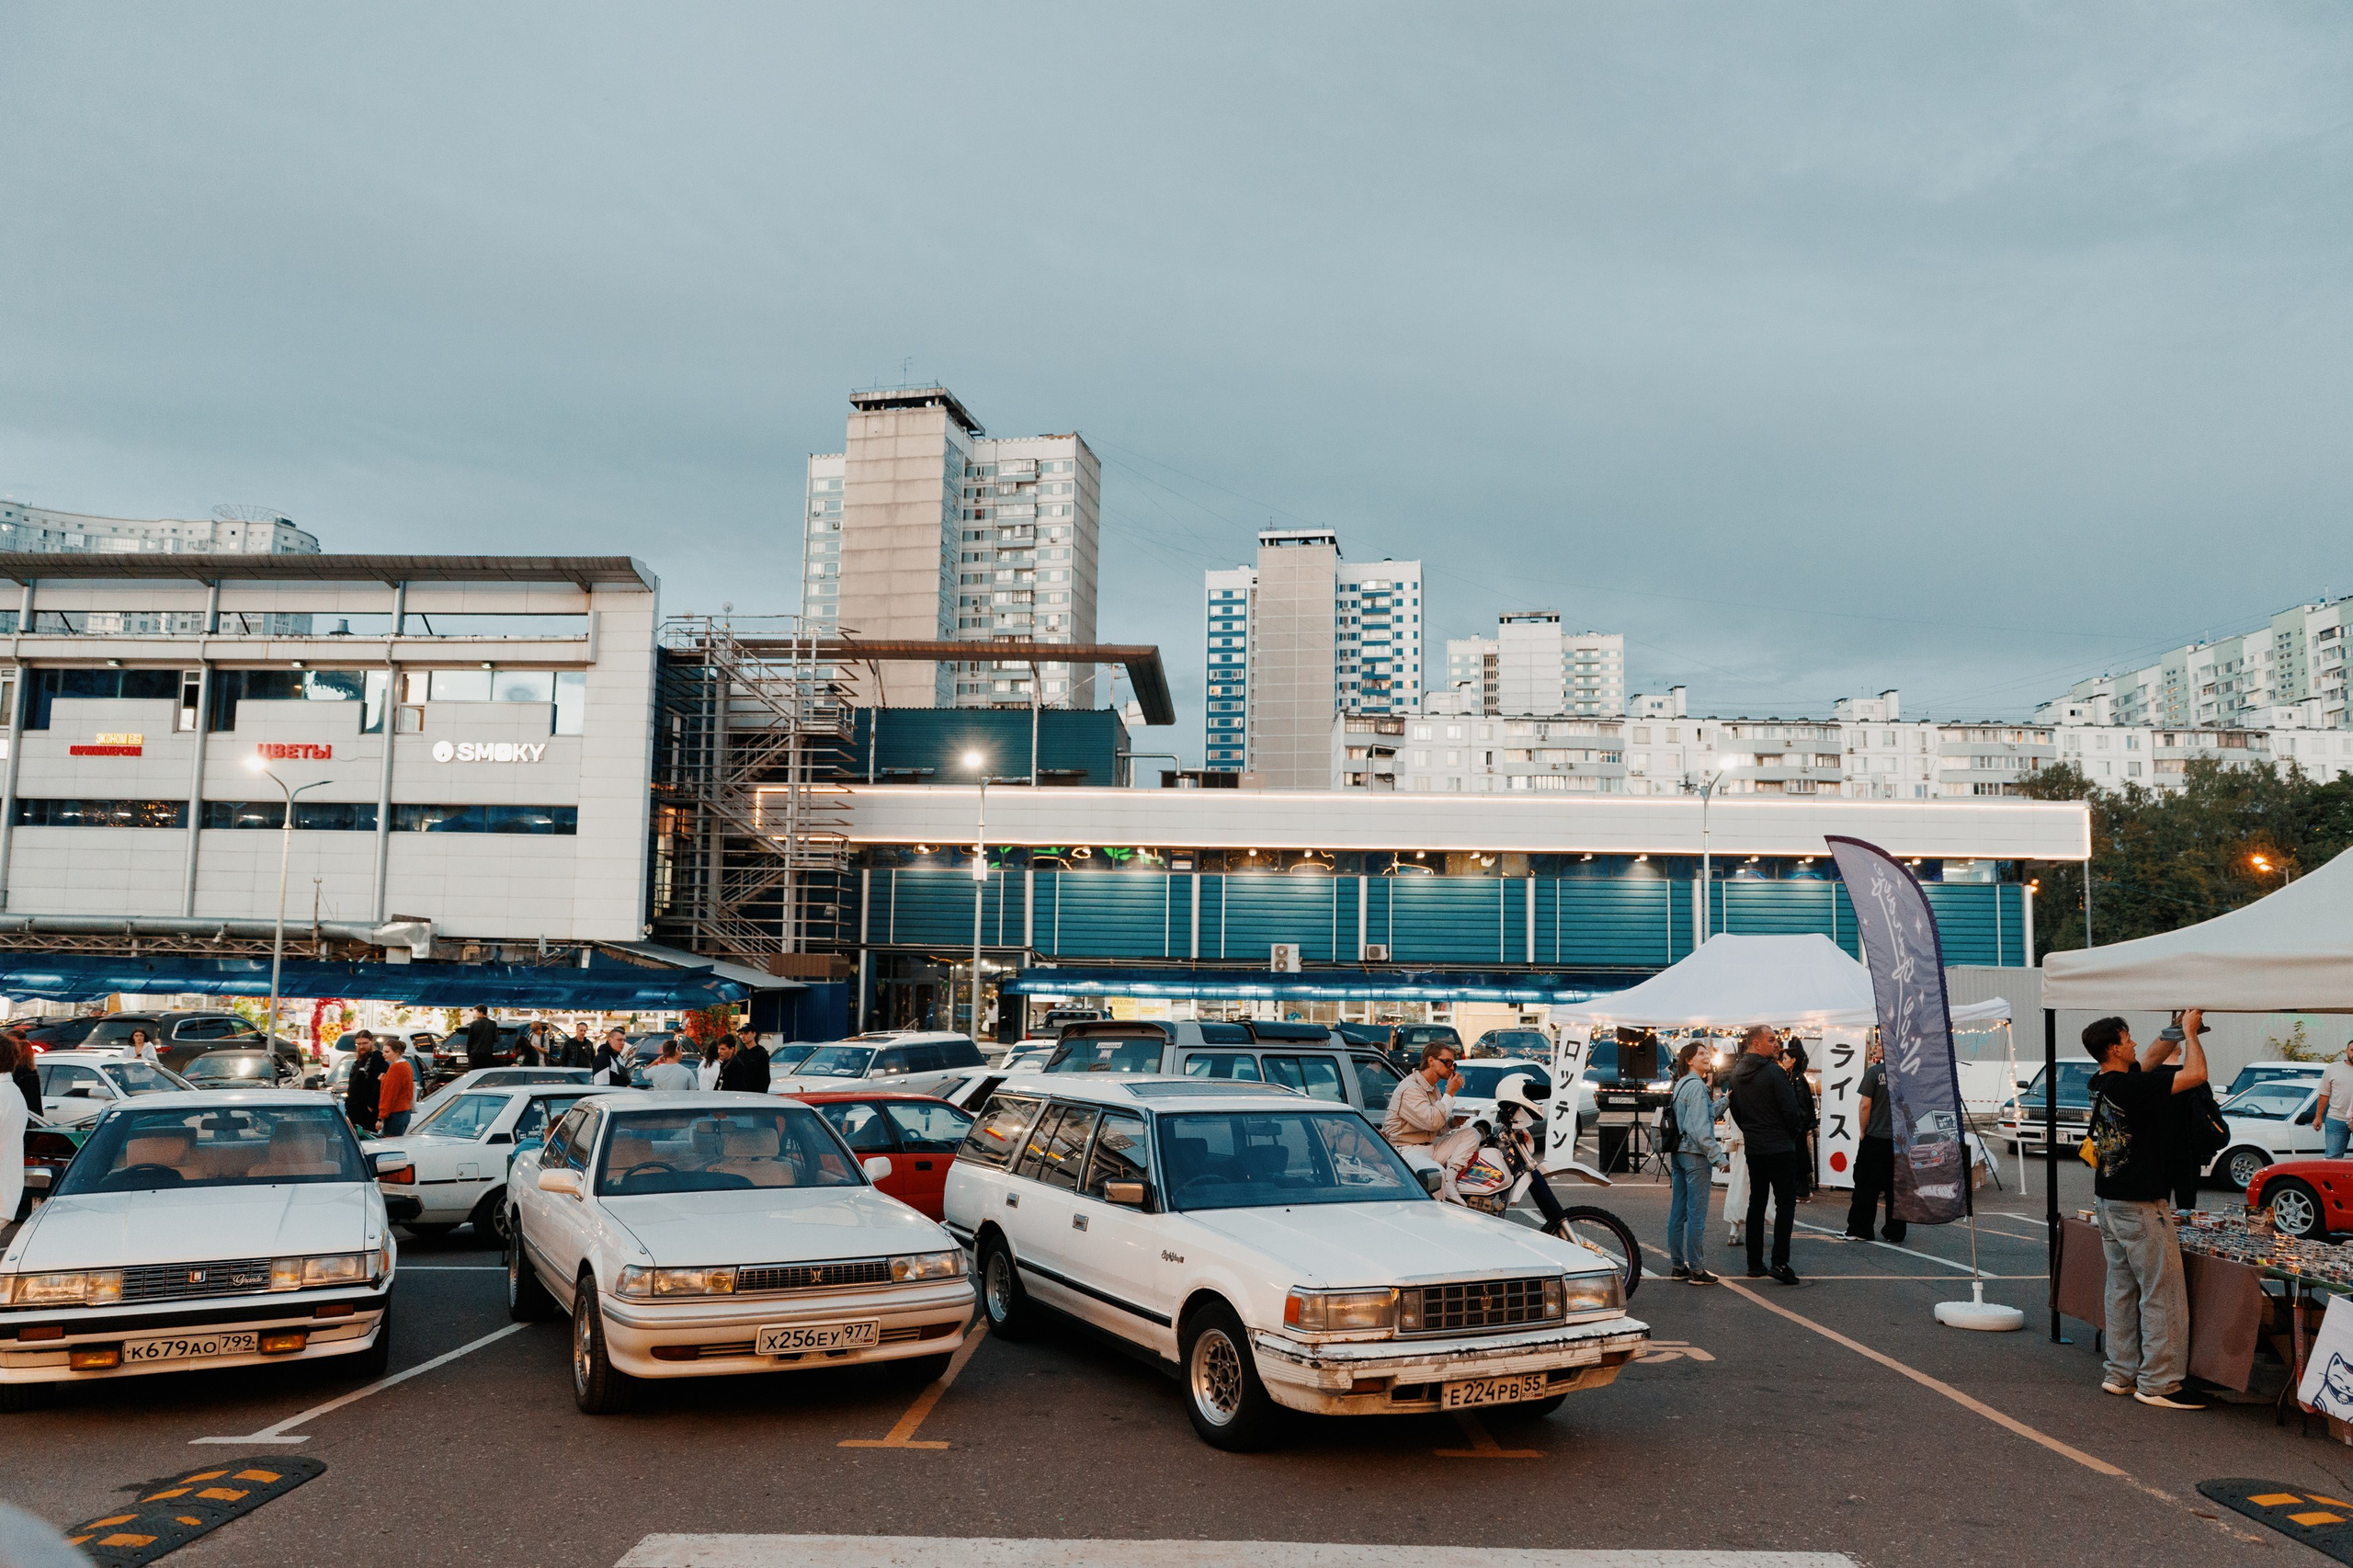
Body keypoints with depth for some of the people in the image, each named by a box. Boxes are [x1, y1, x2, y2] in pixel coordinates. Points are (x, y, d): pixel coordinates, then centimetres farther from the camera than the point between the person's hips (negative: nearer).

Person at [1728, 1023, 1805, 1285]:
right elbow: (1791, 1110, -16)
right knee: (1785, 1203, -2)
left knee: (1756, 1202, 12)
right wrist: (1796, 1130, 2)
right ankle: (1780, 1262, -10)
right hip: (1780, 1146, -7)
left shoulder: (1737, 1073, 7)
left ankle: (1754, 1263, 14)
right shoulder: (1774, 1072, -17)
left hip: (1753, 1146, 7)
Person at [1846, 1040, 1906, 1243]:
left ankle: (1859, 1230, 6)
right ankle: (1895, 1232, 12)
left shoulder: (1875, 1071, -11)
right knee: (1896, 1187, 9)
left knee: (1866, 1185, 3)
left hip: (1875, 1137, -4)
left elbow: (1865, 1105, -11)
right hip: (1900, 1138, 4)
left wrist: (1863, 1131, 0)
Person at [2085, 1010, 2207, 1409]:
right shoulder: (2129, 1086, -21)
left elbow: (2148, 1065, 24)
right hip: (2141, 1206, -9)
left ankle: (2120, 1373, 21)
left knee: (2122, 1290, 15)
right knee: (2163, 1295, -2)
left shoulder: (2101, 1084, 6)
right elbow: (2196, 1074, -21)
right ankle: (2158, 1384, 2)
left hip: (2108, 1200, 9)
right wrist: (2189, 1031, -5)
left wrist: (2180, 1033, 17)